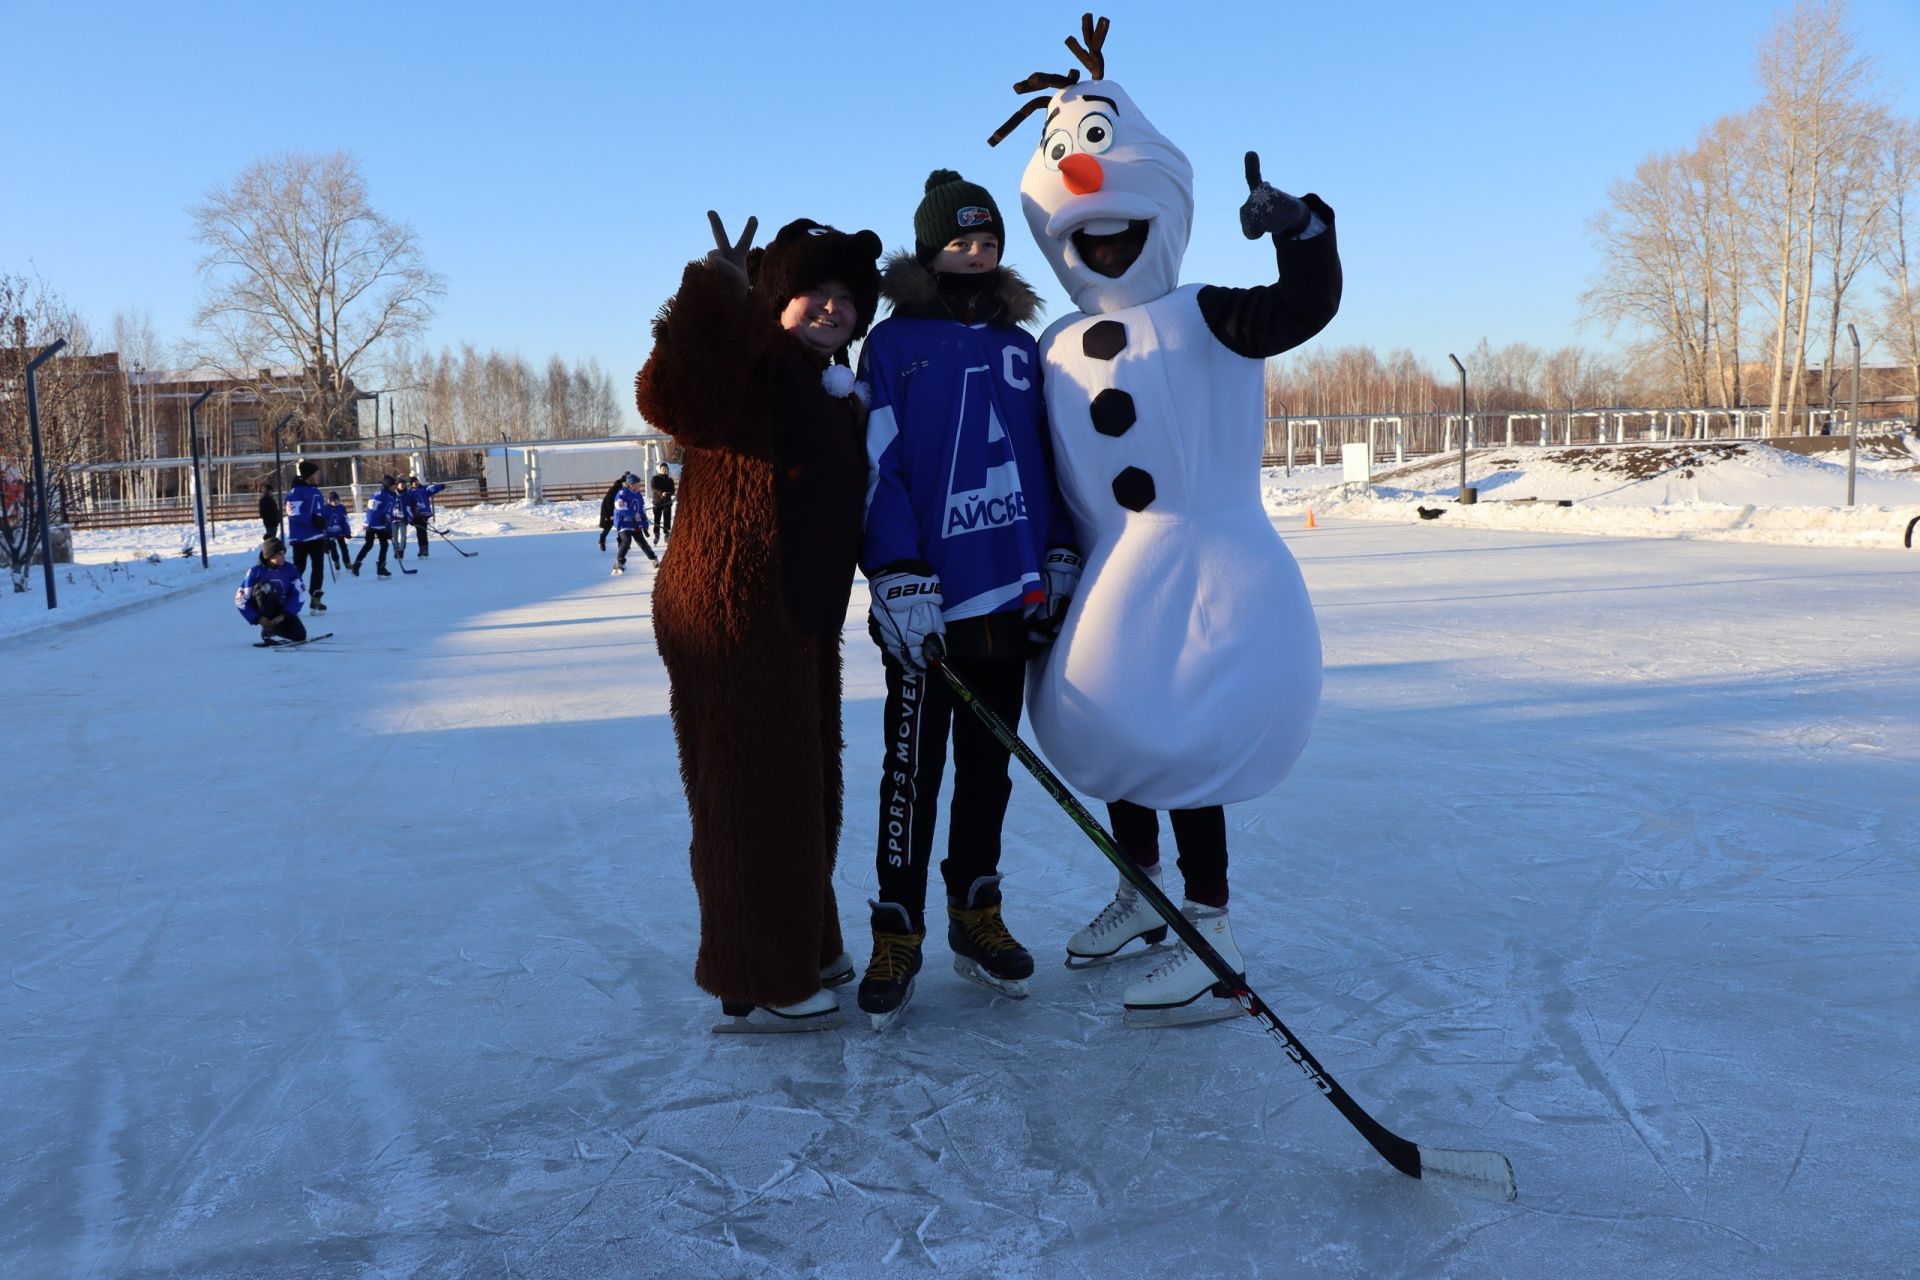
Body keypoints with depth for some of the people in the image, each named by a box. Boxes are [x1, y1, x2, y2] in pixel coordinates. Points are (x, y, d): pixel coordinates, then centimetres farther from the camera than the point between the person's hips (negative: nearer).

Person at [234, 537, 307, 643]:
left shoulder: (290, 569, -7)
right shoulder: (255, 571, -12)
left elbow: (298, 595, -8)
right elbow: (241, 600, -11)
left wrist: (283, 615, -21)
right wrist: (258, 618, -22)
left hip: (283, 611, 2)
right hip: (263, 613, -2)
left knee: (300, 635, -20)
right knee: (263, 586, -30)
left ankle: (274, 626, 14)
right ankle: (267, 630, -22)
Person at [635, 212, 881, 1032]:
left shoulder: (839, 397, 17)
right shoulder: (751, 366, -12)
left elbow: (848, 514, 26)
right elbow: (669, 398, -34)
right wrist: (715, 293, -42)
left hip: (804, 625, 10)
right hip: (732, 621, -10)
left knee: (805, 788, 20)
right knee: (752, 795, -2)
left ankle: (805, 949, 37)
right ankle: (755, 989, 12)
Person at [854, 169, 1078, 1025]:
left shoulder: (1020, 347, 13)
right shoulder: (894, 343, -1)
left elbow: (1046, 461, 16)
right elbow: (879, 466, -7)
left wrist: (1059, 556, 8)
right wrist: (898, 578, -14)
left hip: (1010, 595, 4)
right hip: (926, 604, -4)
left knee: (988, 765, 12)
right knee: (913, 769, 3)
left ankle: (975, 916, 25)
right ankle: (897, 935, 14)